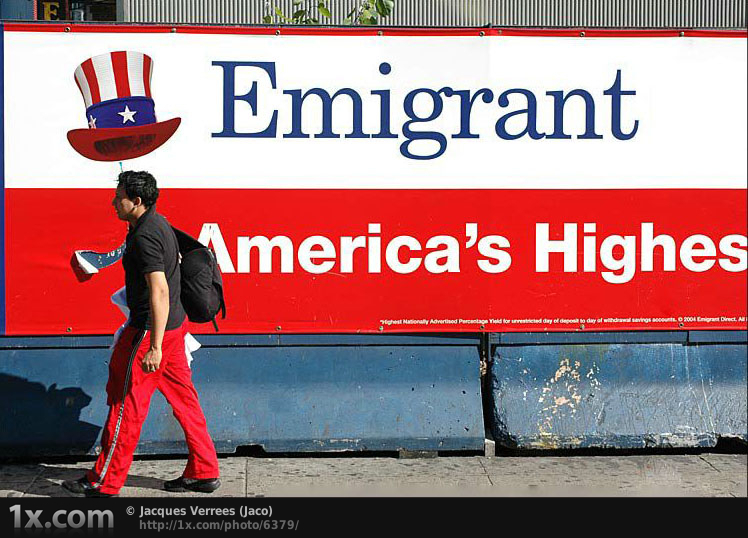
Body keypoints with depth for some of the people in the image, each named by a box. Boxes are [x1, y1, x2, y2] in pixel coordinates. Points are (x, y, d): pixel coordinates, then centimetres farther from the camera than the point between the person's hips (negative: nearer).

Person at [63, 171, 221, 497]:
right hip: (173, 324, 10)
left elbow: (159, 291, -27)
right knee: (182, 398, 13)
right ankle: (204, 473, 17)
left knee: (125, 402, -1)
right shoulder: (158, 223, 12)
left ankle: (105, 482, 9)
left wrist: (154, 346, -29)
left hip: (150, 330, -10)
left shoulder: (145, 237, -20)